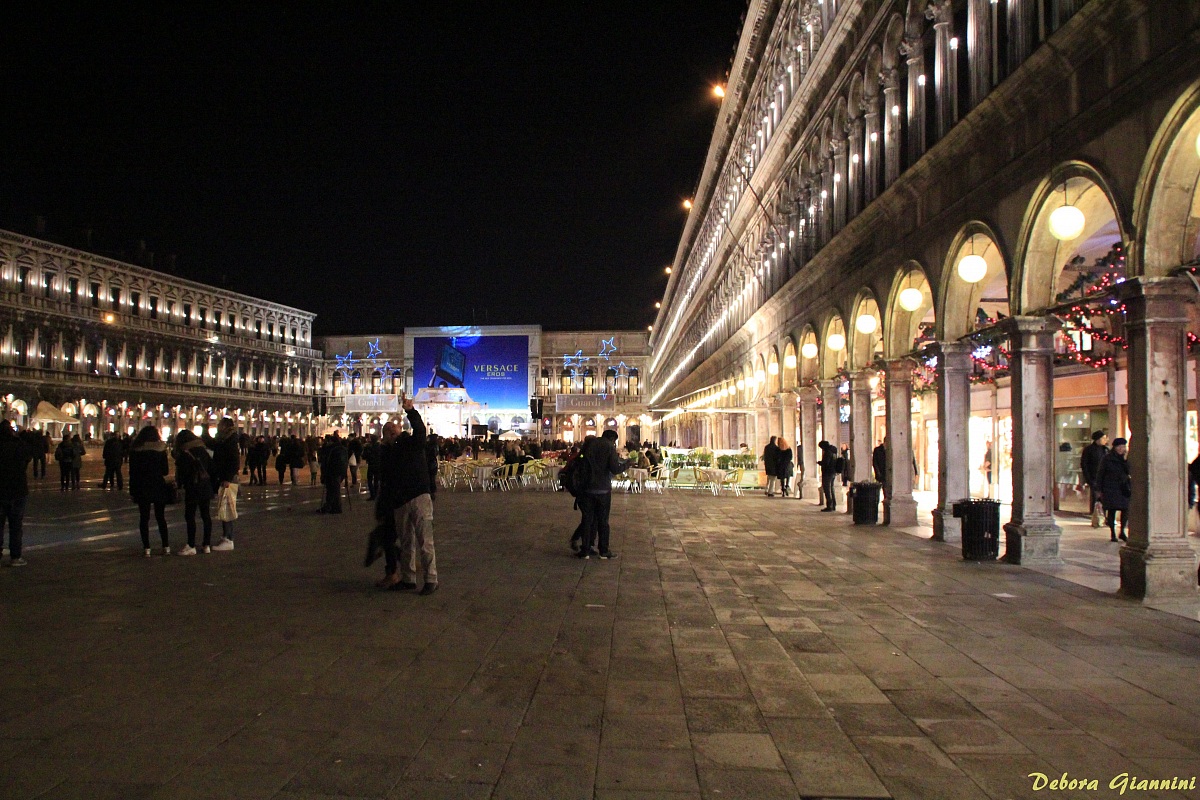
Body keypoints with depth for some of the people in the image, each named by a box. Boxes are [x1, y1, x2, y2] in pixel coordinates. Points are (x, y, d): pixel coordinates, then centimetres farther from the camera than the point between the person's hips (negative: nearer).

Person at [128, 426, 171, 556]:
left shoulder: (135, 450, -2)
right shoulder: (161, 449, -2)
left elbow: (133, 472, -2)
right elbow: (165, 471, 1)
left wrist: (132, 490, 2)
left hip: (142, 488, -1)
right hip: (159, 487, 1)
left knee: (144, 518, 5)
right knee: (160, 517, 11)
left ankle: (146, 548, 0)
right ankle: (166, 547, 8)